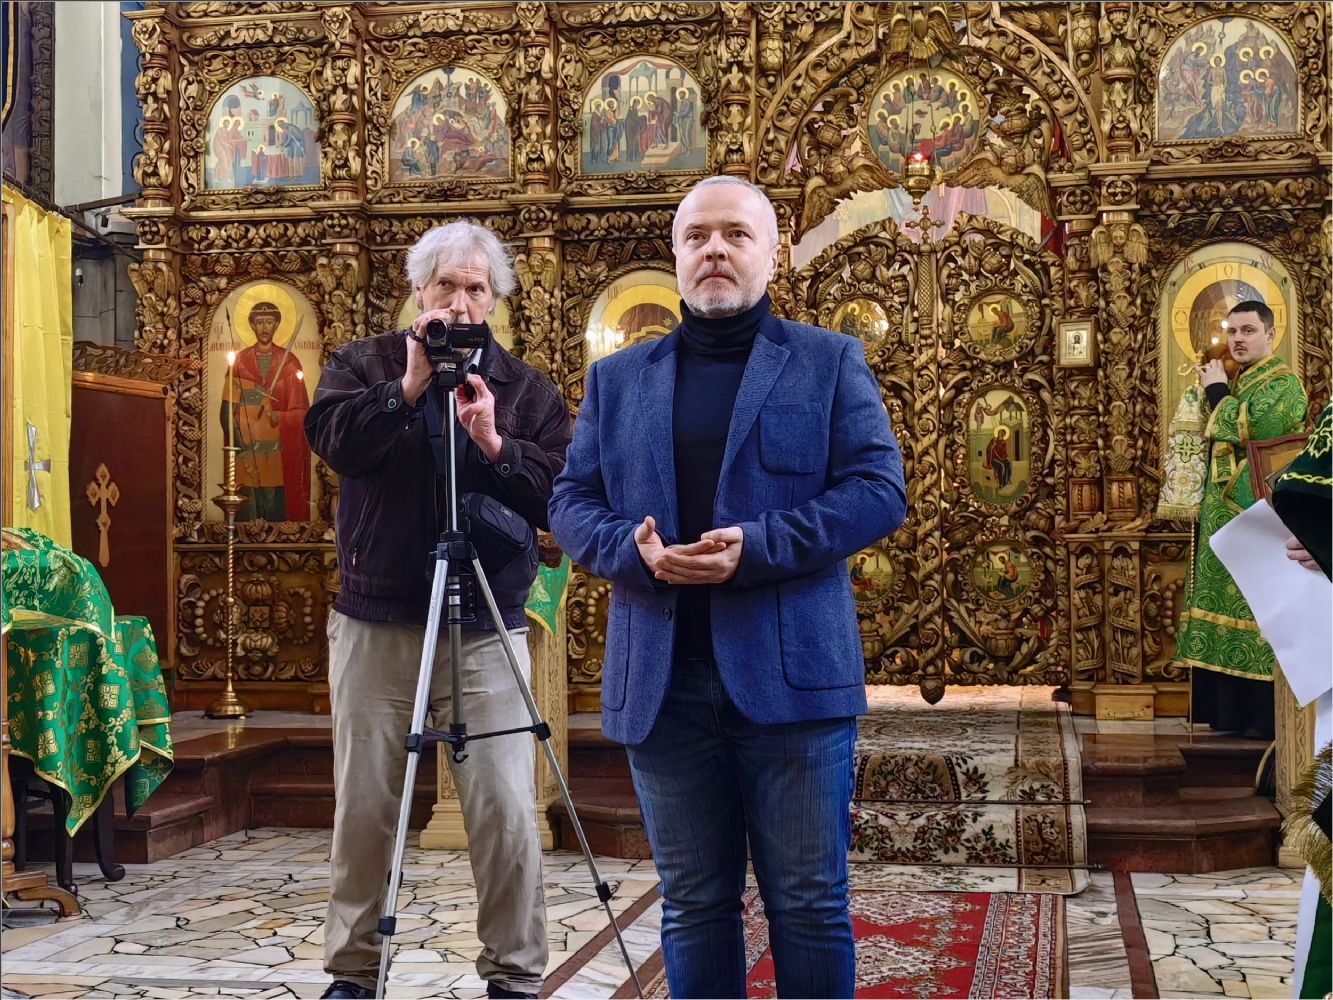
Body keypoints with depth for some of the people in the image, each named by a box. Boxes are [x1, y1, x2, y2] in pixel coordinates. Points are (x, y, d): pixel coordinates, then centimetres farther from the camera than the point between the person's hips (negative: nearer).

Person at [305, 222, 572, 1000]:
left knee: (507, 811, -5)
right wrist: (409, 387, -19)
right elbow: (332, 438, -12)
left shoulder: (529, 391, 5)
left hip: (487, 632, 0)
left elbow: (560, 494, -5)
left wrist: (493, 442, -18)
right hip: (375, 624, 1)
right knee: (363, 808, 6)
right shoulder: (364, 365, 7)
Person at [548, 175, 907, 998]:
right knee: (694, 906, 11)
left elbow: (880, 490, -4)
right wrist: (633, 549, -12)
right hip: (664, 684, 3)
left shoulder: (831, 362, 6)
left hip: (791, 675, -2)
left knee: (810, 904, 5)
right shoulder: (617, 379, 14)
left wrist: (757, 547, -17)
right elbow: (571, 503, 11)